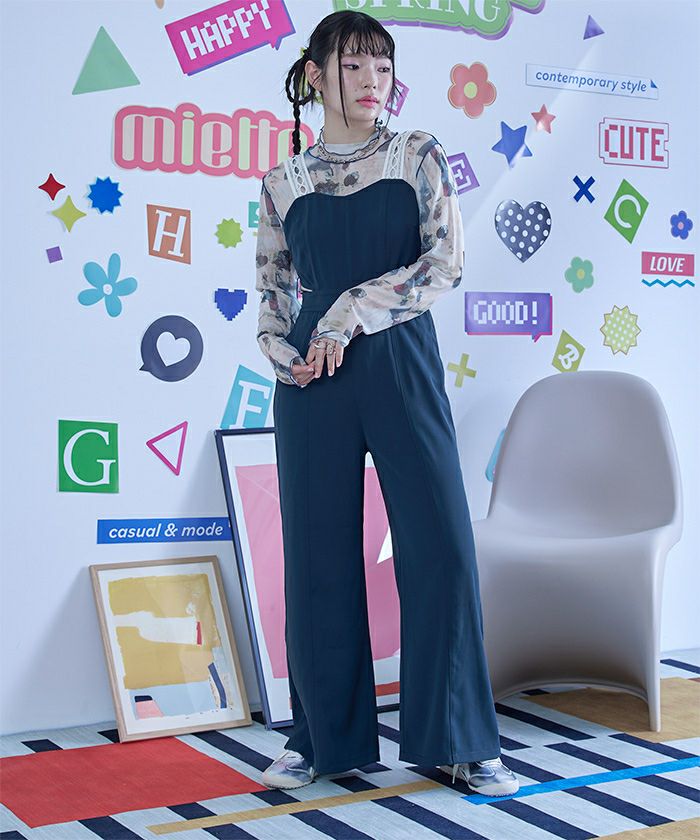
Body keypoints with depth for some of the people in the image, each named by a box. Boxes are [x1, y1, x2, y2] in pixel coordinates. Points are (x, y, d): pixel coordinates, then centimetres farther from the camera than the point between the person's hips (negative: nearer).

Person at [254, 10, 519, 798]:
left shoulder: (419, 156, 6)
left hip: (402, 366, -1)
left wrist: (350, 316, -11)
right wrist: (282, 352, -5)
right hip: (310, 380, 2)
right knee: (319, 555, 5)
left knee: (440, 546, -4)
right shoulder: (283, 182, 11)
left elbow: (446, 262, -5)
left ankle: (458, 740, 9)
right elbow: (272, 288, 15)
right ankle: (323, 736, 18)